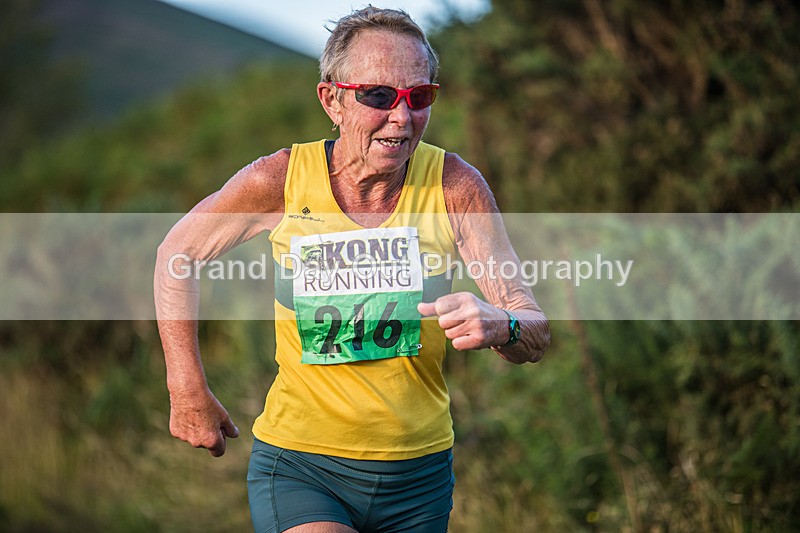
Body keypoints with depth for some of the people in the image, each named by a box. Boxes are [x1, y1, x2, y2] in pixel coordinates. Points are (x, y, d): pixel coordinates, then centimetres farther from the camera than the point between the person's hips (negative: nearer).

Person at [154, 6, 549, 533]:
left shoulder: (456, 187, -10)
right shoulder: (281, 179, -11)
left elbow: (537, 335, -11)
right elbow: (178, 253, 6)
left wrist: (499, 327, -35)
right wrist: (189, 391, 2)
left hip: (419, 472, 2)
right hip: (299, 465, -2)